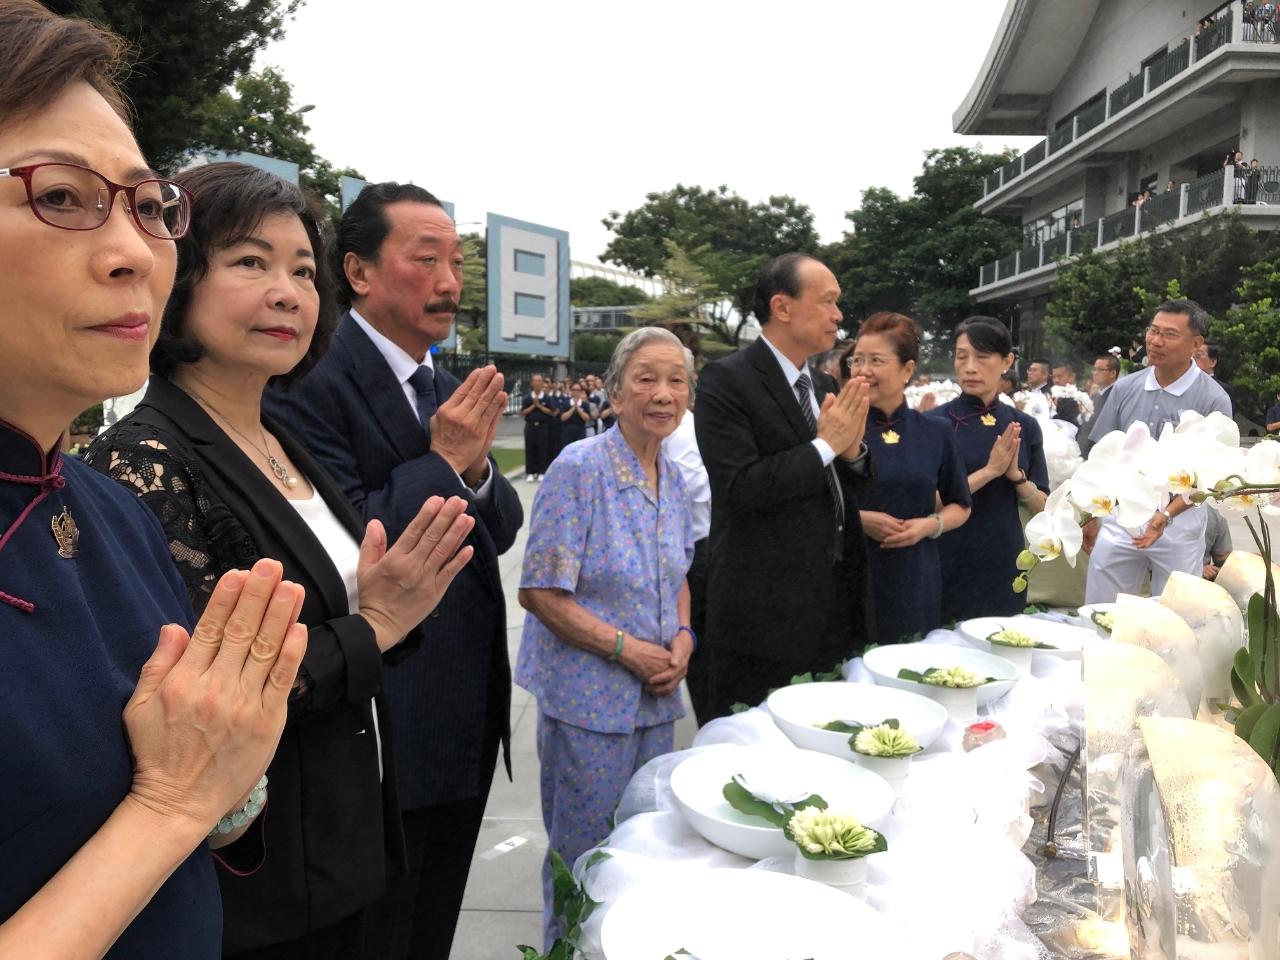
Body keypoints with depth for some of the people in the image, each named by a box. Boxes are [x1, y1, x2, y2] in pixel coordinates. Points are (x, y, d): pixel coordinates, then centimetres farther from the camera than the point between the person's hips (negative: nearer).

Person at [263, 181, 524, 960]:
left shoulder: (452, 391, 9)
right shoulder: (312, 384, -16)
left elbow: (501, 531, 8)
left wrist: (476, 466, -11)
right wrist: (442, 461, -18)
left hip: (466, 717, 8)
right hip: (381, 723, -7)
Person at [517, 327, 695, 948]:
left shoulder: (672, 477, 3)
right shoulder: (579, 469, -18)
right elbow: (540, 592, -18)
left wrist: (682, 639, -4)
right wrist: (627, 648, -20)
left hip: (656, 696, 7)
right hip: (589, 696, -6)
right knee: (584, 855, 10)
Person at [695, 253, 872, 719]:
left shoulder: (819, 388, 11)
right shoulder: (726, 380, -12)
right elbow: (740, 489, -21)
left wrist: (852, 451, -5)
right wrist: (825, 444, -16)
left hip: (833, 607, 7)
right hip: (764, 616, -7)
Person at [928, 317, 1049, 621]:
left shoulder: (1025, 426, 3)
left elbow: (1041, 506, 4)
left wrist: (1015, 474, -14)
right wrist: (989, 471, -21)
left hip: (1004, 566, 4)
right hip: (949, 567, -3)